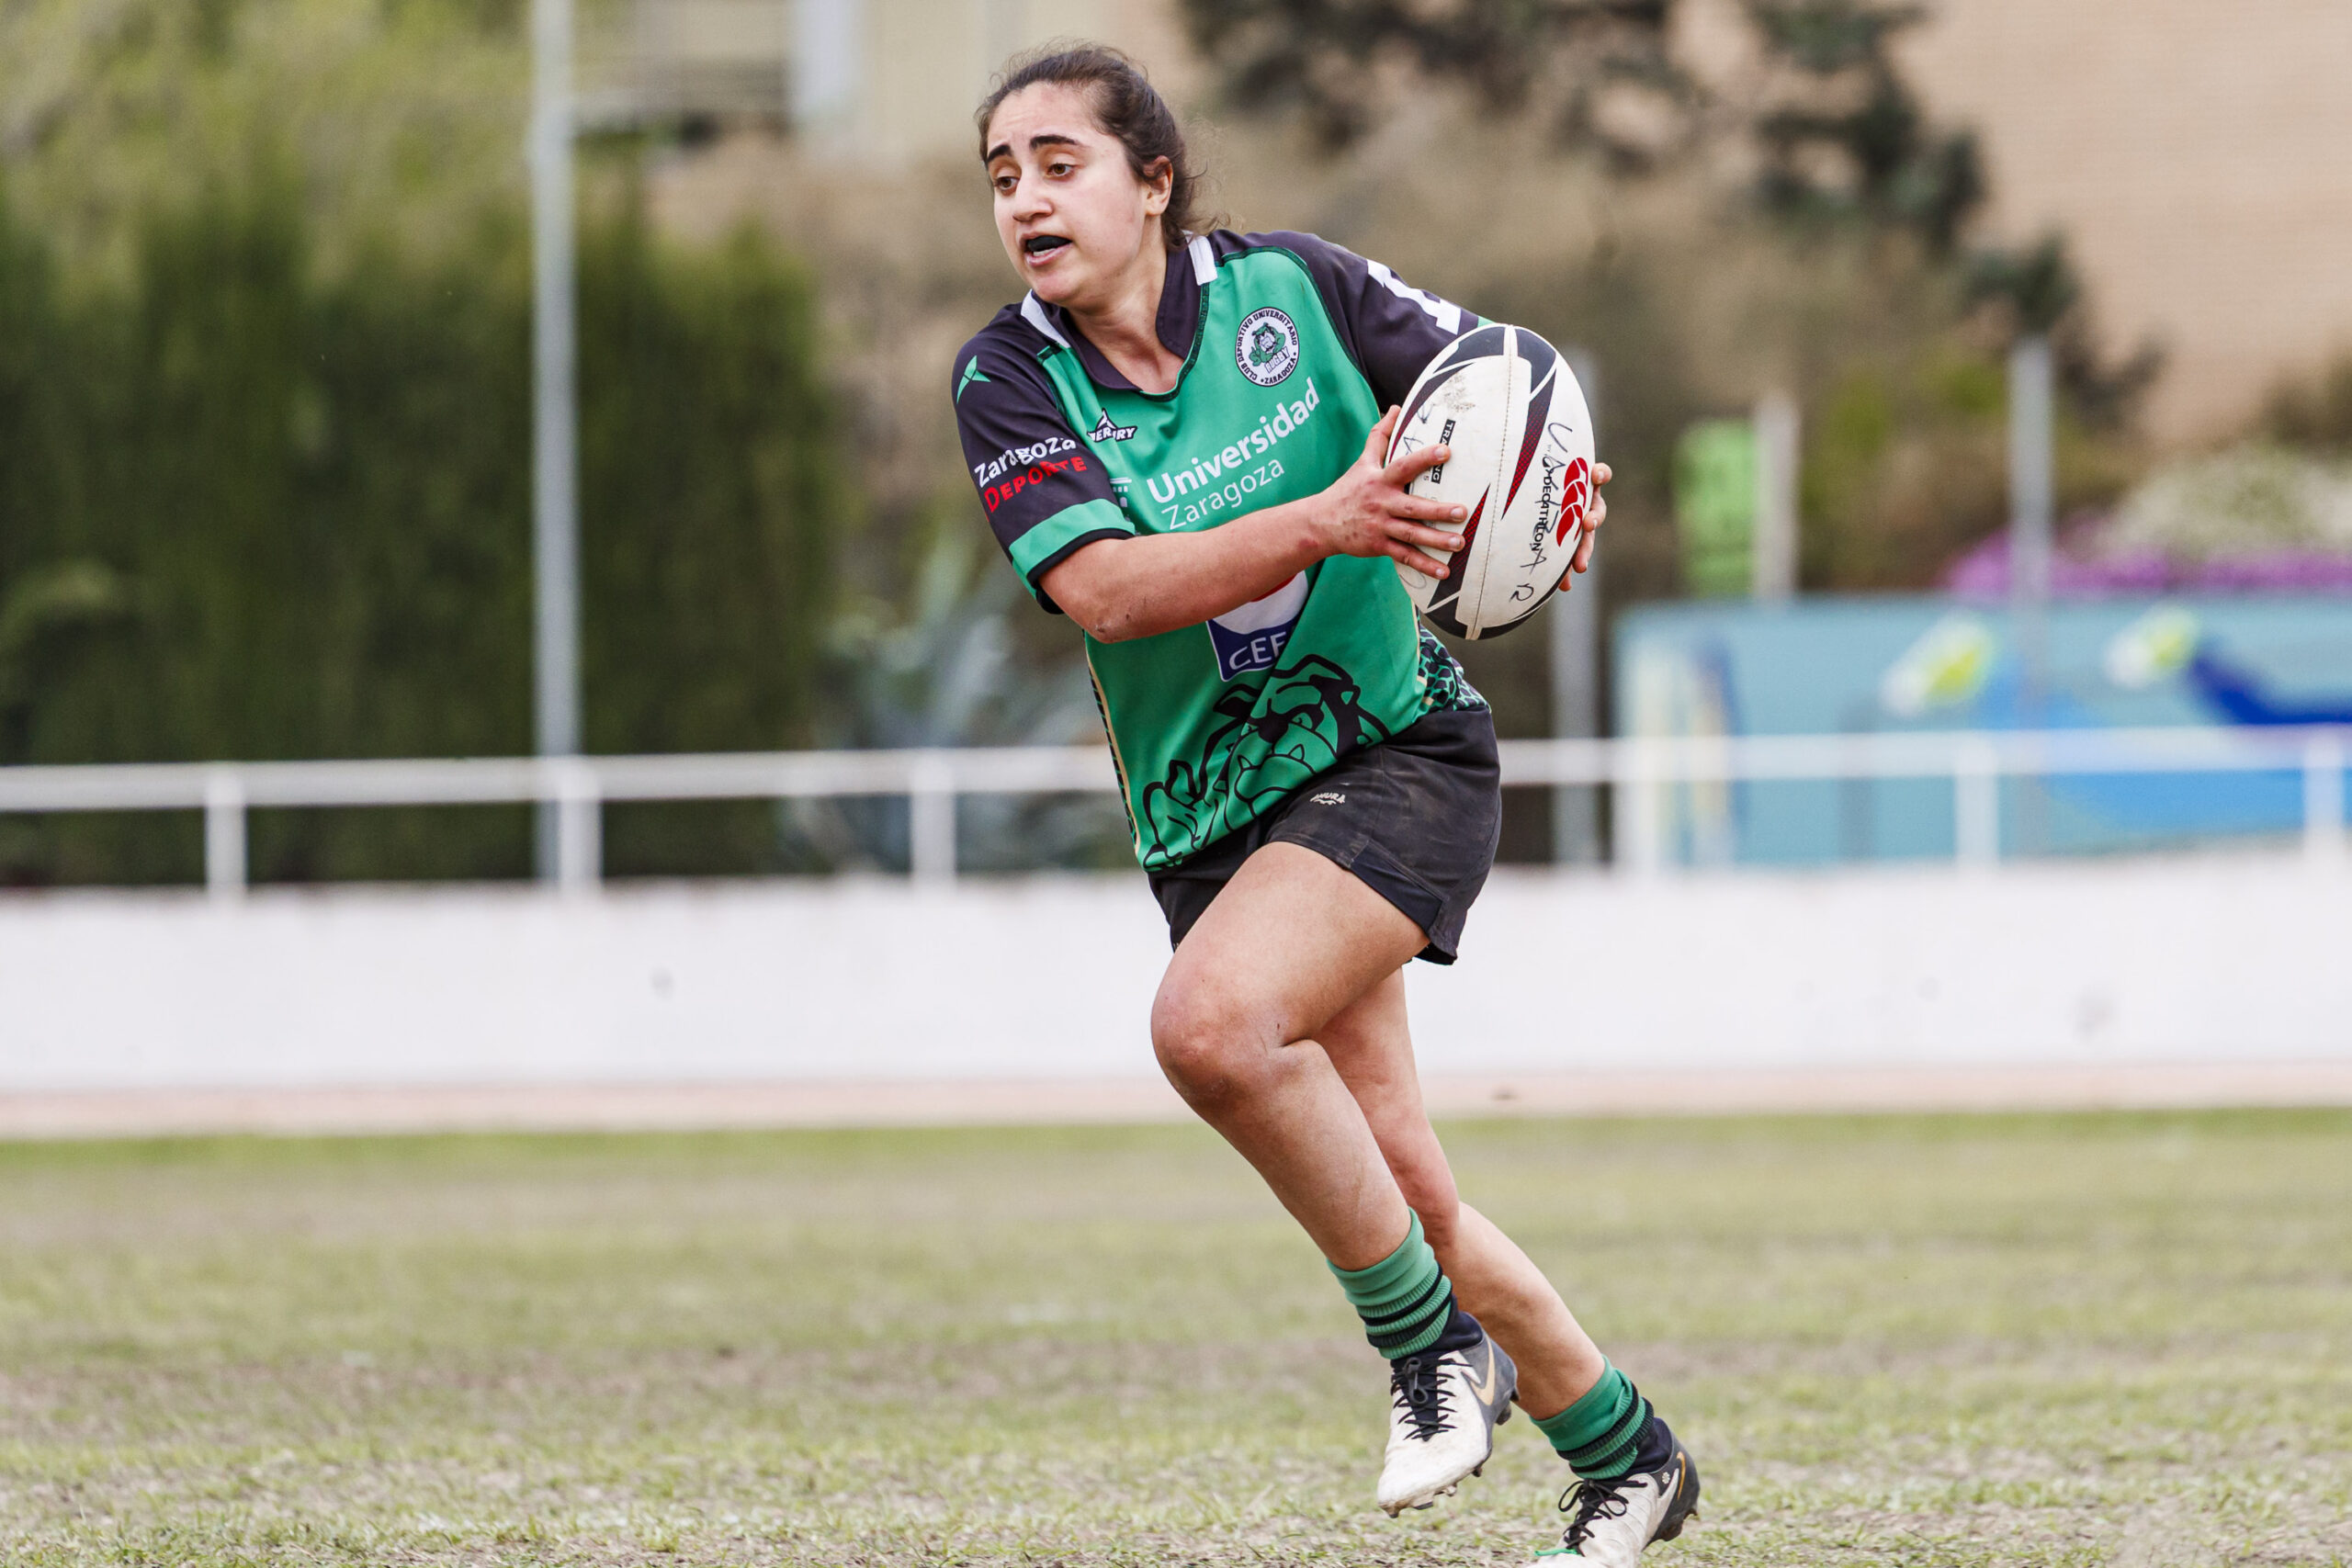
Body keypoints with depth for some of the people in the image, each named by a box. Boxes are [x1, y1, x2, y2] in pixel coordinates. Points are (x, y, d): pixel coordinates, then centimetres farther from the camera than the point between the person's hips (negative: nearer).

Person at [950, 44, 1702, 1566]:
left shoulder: (1293, 288, -6)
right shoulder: (1008, 382, -6)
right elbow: (1106, 588, -21)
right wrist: (1328, 523, -33)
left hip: (1400, 753, -3)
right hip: (1210, 816, 3)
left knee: (1214, 1023, -29)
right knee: (1401, 1192, 4)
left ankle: (1432, 1337, -10)